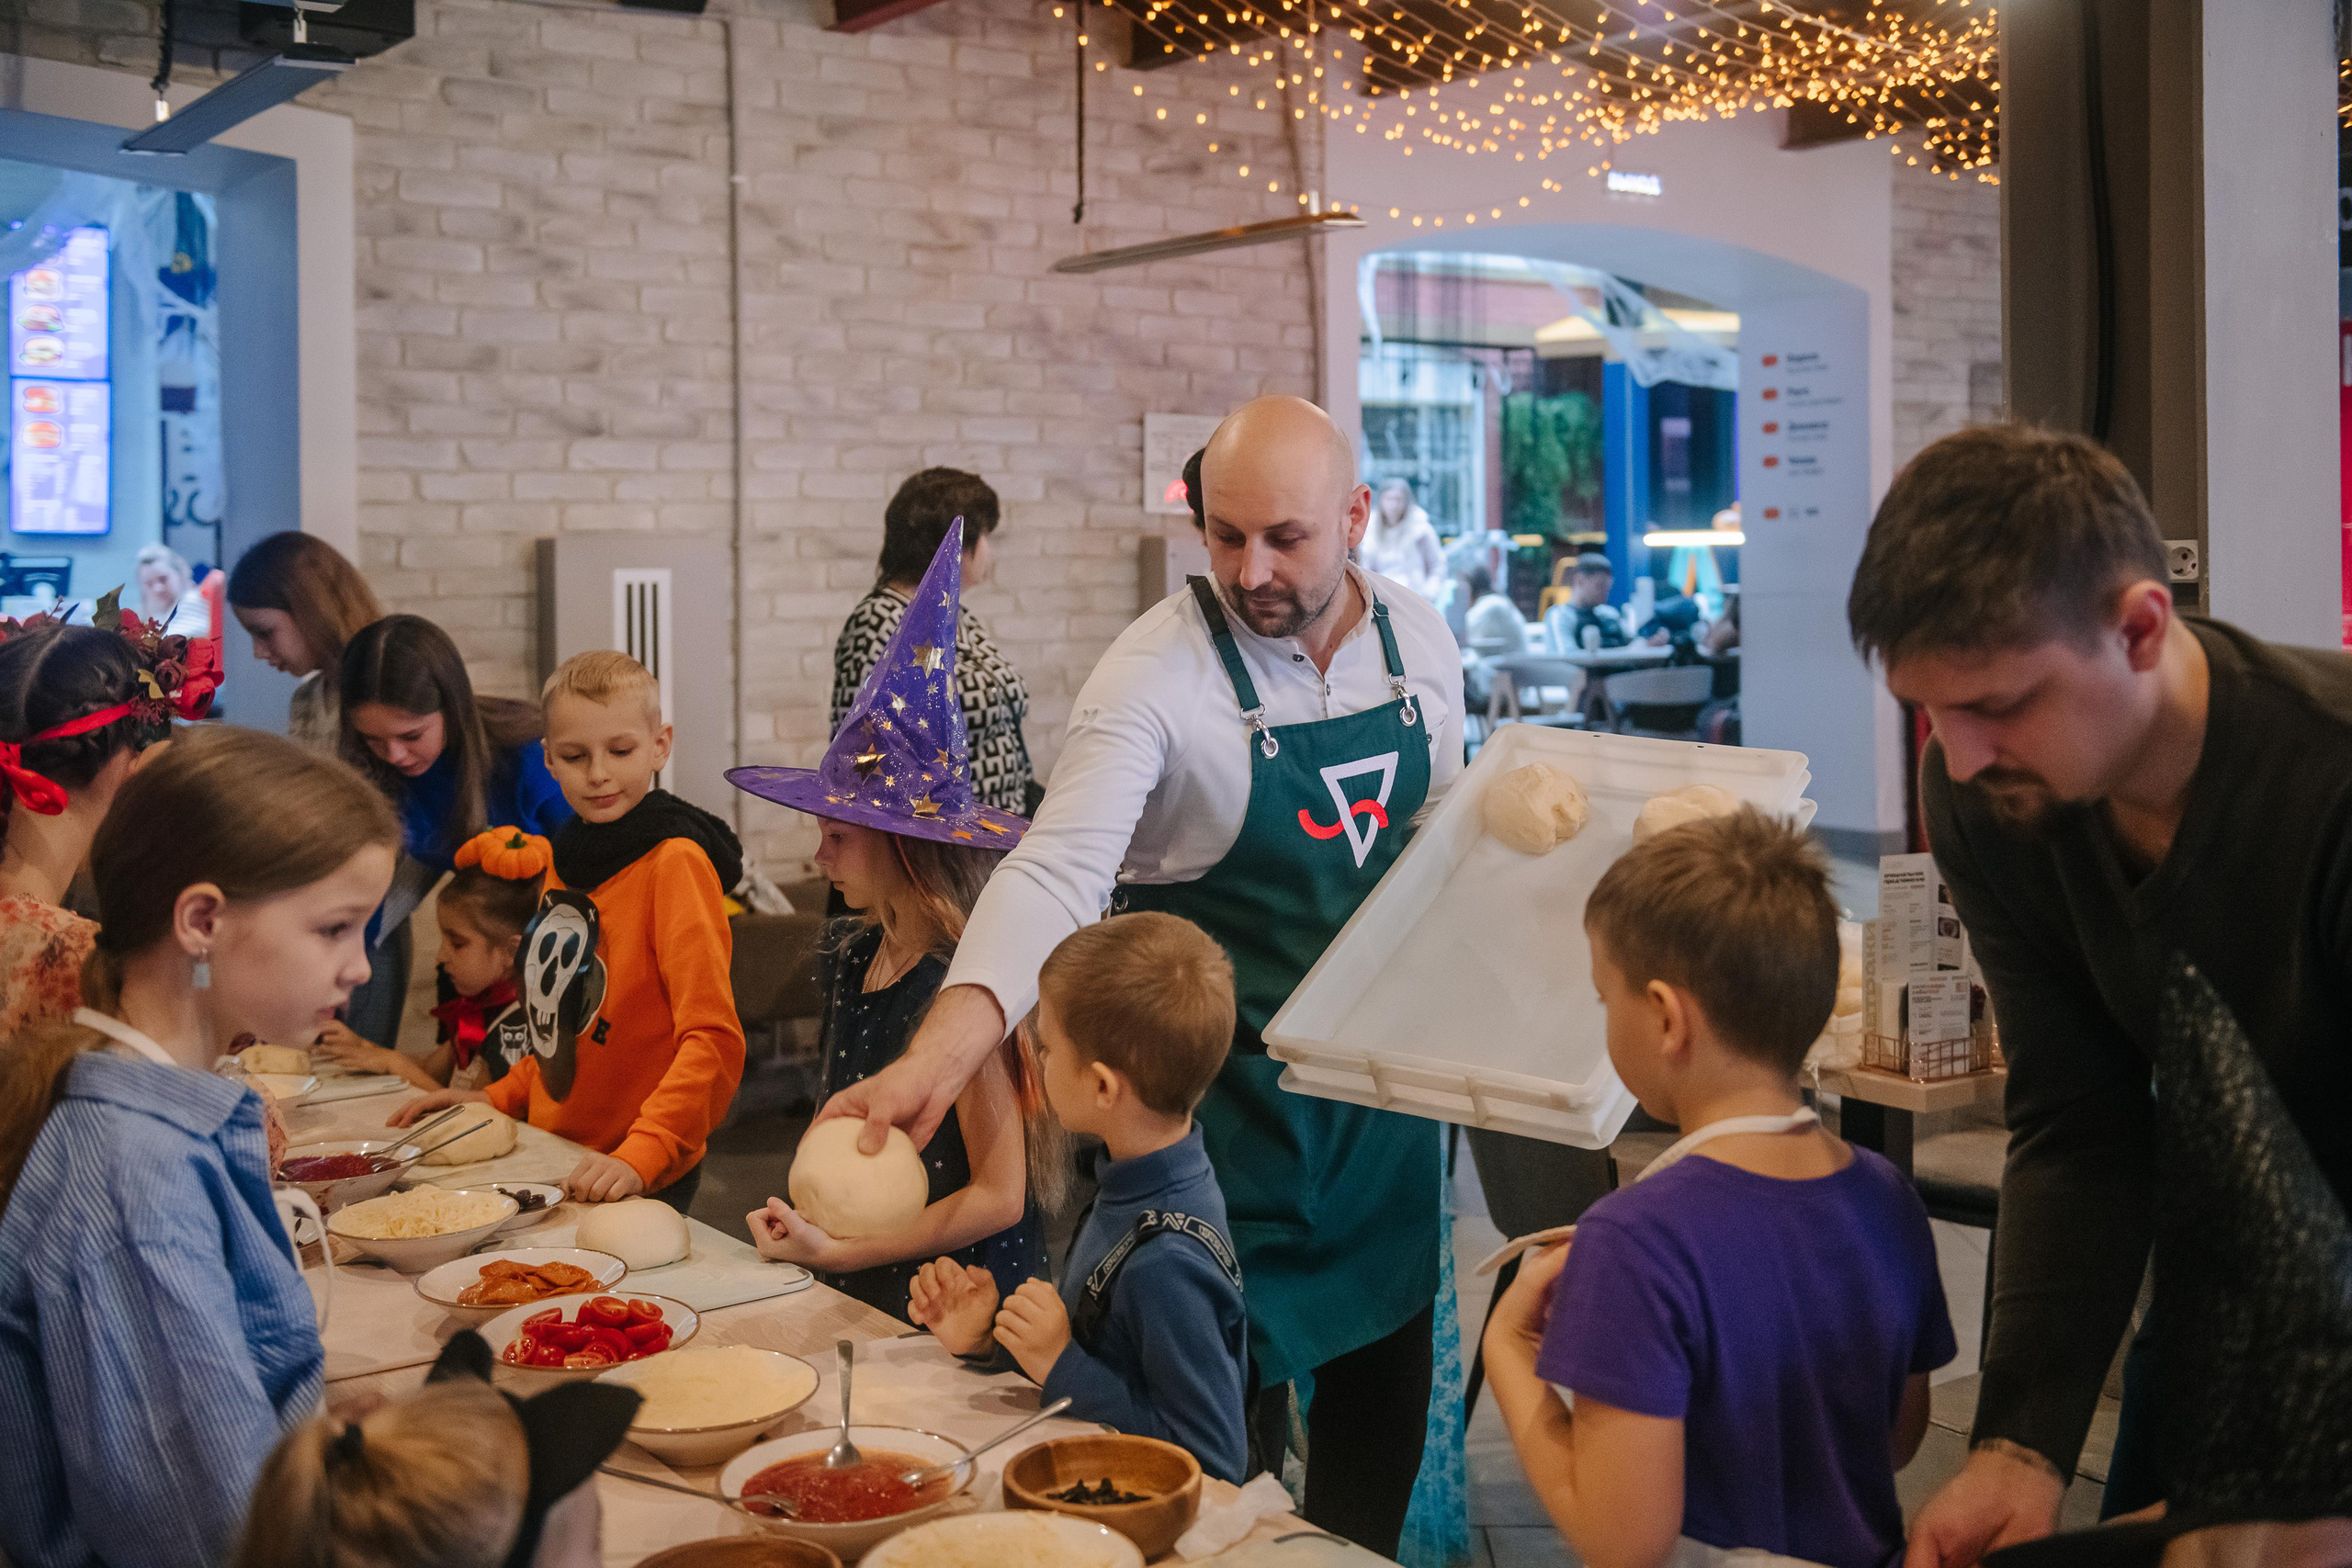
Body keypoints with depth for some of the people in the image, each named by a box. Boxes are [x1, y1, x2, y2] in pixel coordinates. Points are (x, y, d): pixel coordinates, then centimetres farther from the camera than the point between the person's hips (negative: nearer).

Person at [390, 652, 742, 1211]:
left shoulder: (674, 861, -15)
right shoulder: (567, 861, 11)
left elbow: (713, 1039, -22)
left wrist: (639, 1155, -29)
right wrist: (497, 1099, 10)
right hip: (555, 1169, 7)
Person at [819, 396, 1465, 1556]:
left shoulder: (1420, 642, -1)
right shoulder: (1156, 675, -18)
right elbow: (1058, 870, -30)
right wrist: (940, 1055, -44)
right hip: (1235, 1095, -5)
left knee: (1385, 1362, 17)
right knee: (1233, 1385, 1)